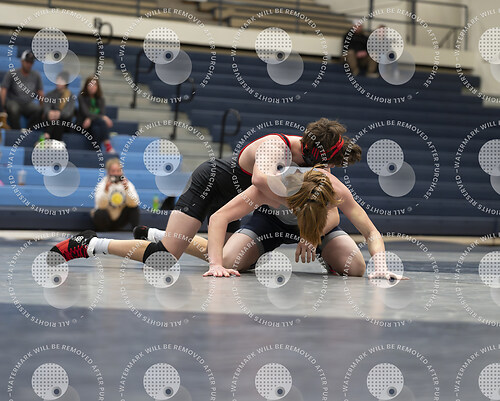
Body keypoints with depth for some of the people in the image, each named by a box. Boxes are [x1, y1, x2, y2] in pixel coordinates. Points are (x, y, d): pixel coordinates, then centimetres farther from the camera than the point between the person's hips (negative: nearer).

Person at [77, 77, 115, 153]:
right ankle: (108, 146, -49)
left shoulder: (100, 99, 13)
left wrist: (90, 119, -23)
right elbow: (85, 112, -14)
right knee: (101, 121, -32)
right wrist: (102, 117, -28)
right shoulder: (82, 97, 2)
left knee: (96, 128, -36)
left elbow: (103, 113, -3)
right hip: (83, 124, -3)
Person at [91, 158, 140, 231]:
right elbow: (101, 205, -30)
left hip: (120, 221, 3)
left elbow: (133, 203, -22)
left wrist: (127, 189, -36)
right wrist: (106, 189, -43)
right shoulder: (102, 185, -14)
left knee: (134, 206, -18)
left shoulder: (127, 183, -7)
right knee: (101, 213, -34)